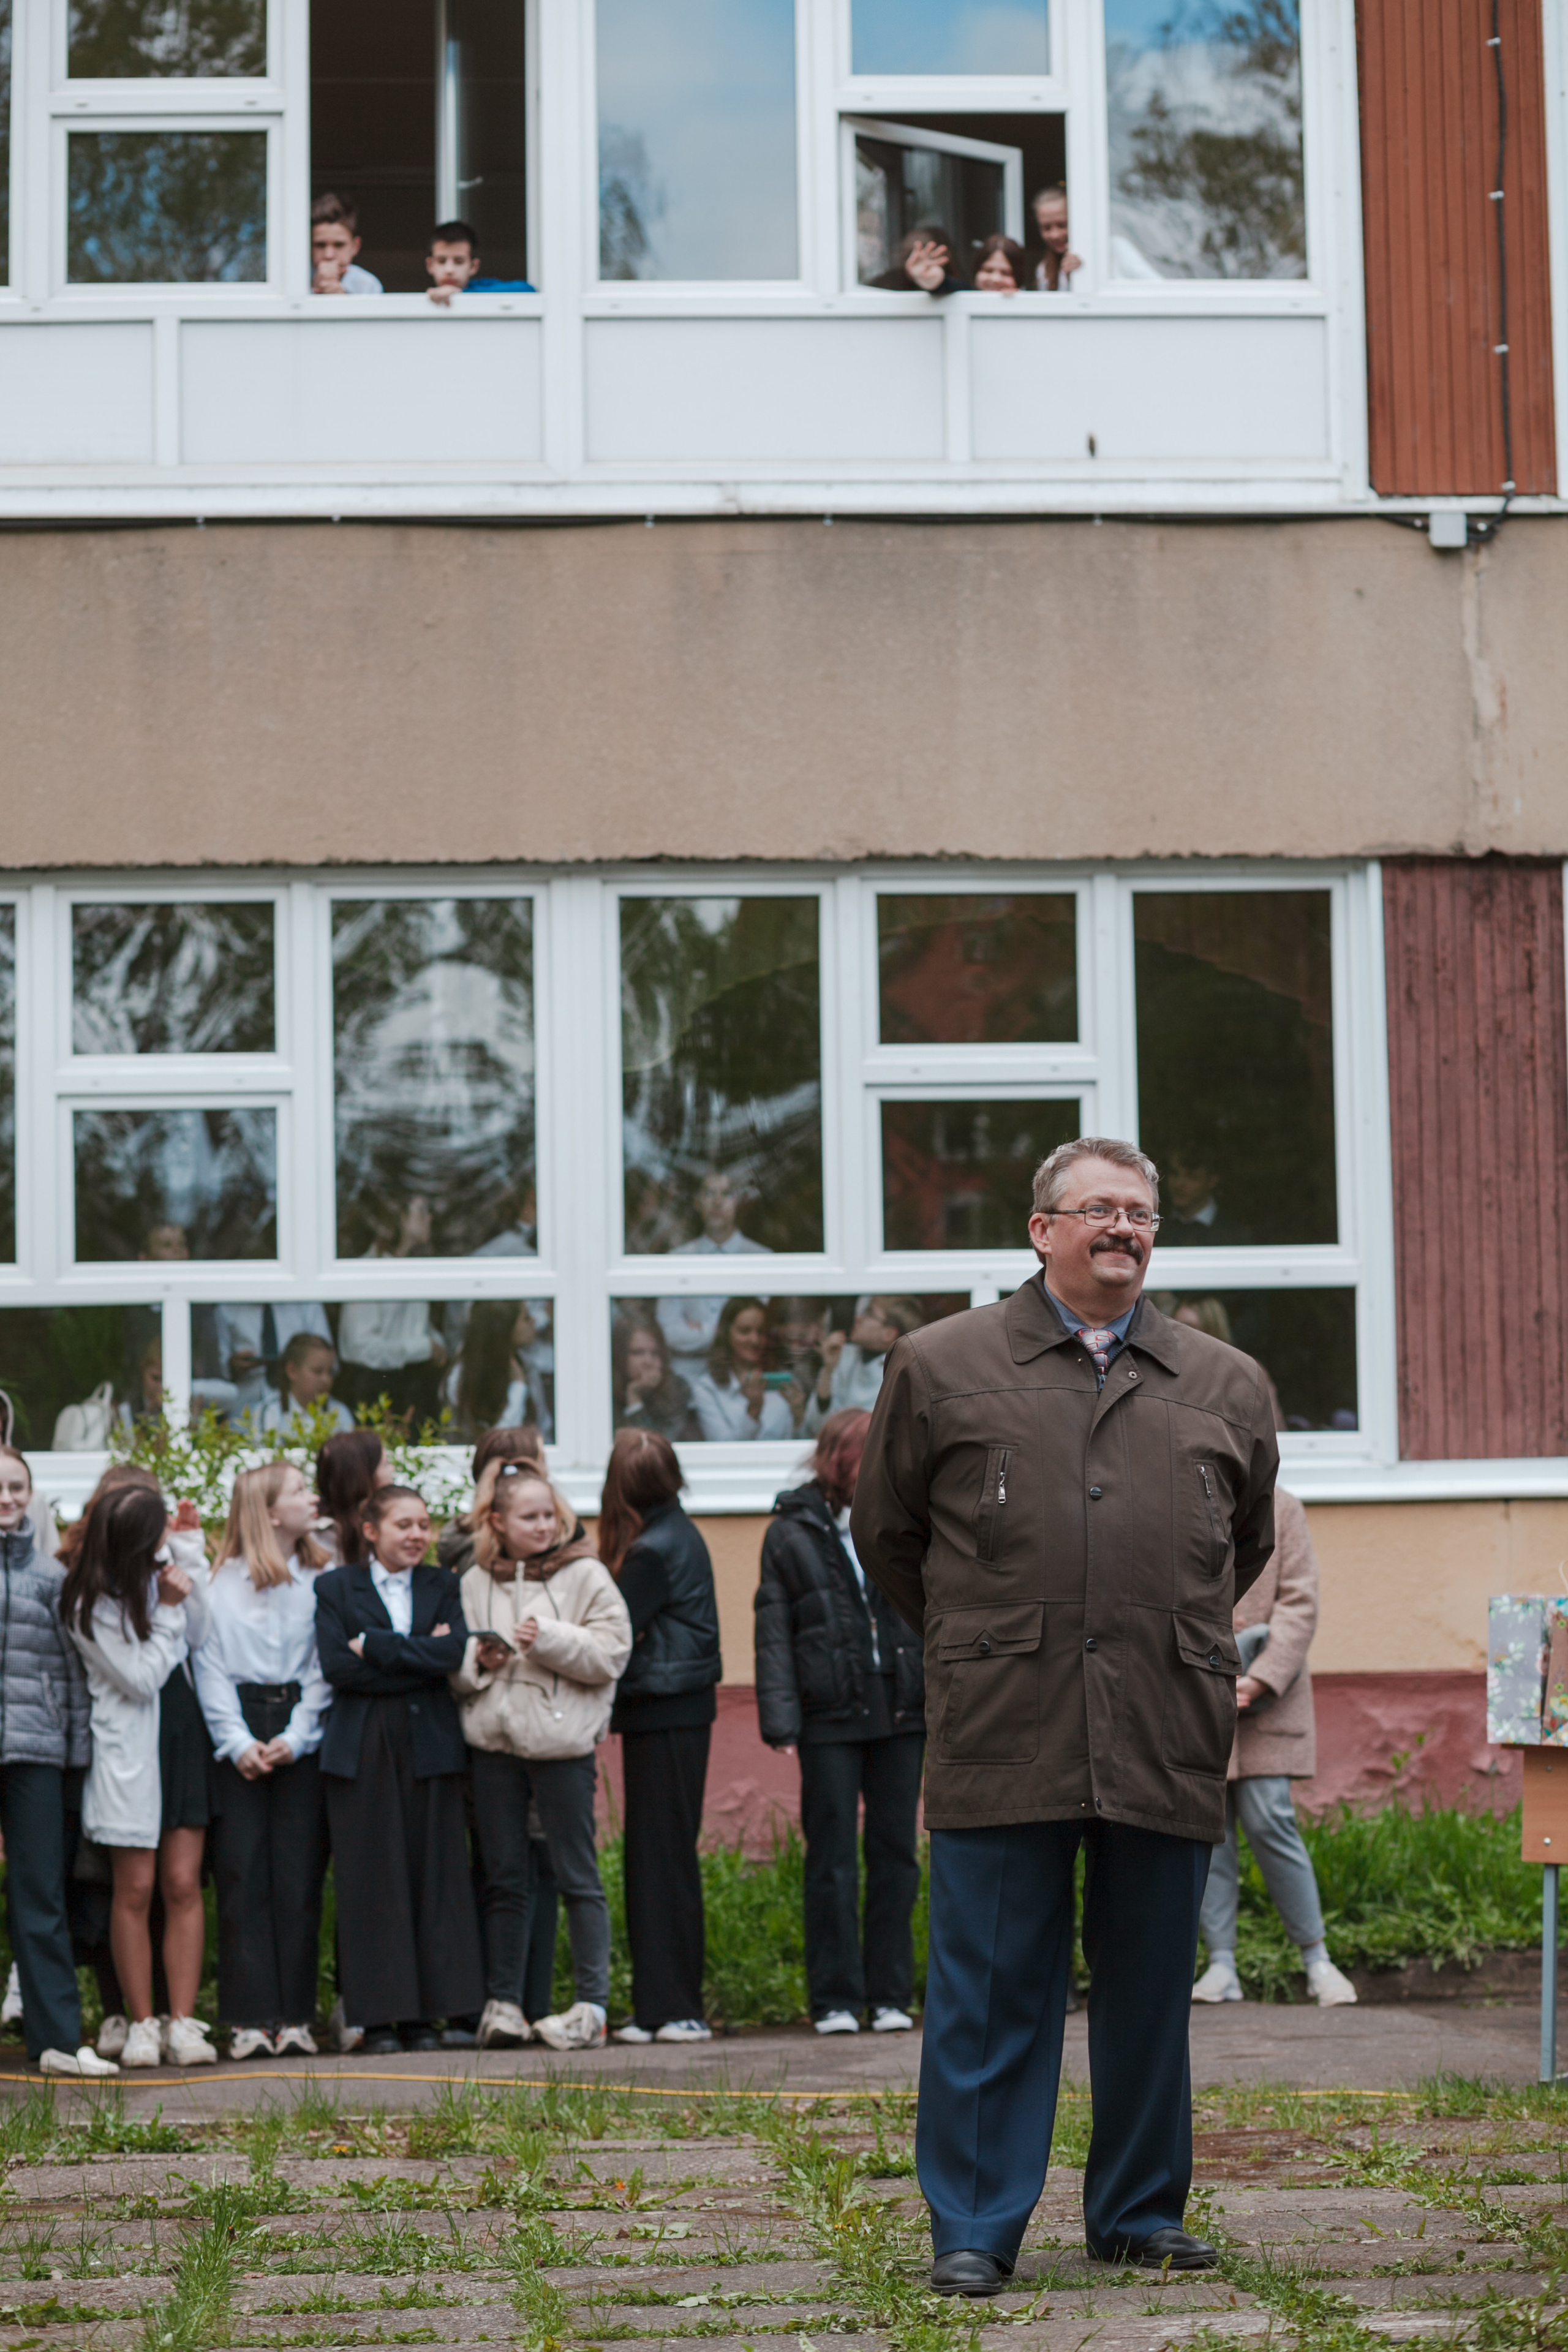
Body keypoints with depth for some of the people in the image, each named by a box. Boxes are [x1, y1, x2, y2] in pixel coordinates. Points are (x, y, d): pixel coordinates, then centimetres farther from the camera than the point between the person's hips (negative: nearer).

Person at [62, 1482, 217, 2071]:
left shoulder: (157, 1574, 4)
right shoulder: (90, 1604, -13)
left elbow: (198, 1640, 1)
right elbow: (142, 1678, -12)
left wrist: (192, 1555, -2)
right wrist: (167, 1610, -13)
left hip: (182, 1737, 5)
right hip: (130, 1749, -5)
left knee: (183, 1884, 0)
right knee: (136, 1889, 0)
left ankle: (184, 2023, 0)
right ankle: (141, 2025, 7)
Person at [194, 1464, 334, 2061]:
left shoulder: (321, 1582, 6)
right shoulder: (223, 1583, 4)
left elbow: (324, 1671, 2)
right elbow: (210, 1667, 1)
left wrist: (294, 1740, -9)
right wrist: (237, 1742, -8)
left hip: (301, 1741, 1)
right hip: (238, 1737, -1)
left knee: (299, 1876, -1)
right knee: (242, 1875, -3)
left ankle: (295, 2016, 2)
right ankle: (249, 2018, -2)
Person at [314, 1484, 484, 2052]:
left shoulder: (442, 1585, 12)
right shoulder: (334, 1588, 5)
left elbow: (455, 1653, -6)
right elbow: (337, 1667, -9)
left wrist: (375, 1645, -9)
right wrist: (419, 1658, -8)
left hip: (430, 1748, 2)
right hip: (364, 1750, -2)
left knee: (433, 1876, 1)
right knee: (372, 1882, -3)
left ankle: (424, 2013, 7)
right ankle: (378, 2017, 1)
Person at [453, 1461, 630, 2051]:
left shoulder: (585, 1576, 0)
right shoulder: (474, 1584, 10)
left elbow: (611, 1650, -7)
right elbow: (452, 1665, 13)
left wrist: (550, 1640, -16)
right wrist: (477, 1660, -7)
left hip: (562, 1738, -3)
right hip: (493, 1741, 3)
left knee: (577, 1874, -1)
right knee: (503, 1877, 8)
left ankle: (591, 2004, 3)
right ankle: (502, 2002, 13)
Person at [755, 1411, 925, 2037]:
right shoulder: (792, 1533, 2)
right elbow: (774, 1632, 0)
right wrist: (780, 1720, -9)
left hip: (900, 1712, 2)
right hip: (829, 1719, -2)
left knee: (895, 1854, 6)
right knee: (832, 1860, 1)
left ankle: (891, 1996, 12)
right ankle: (836, 2000, 6)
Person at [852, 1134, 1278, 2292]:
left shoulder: (1229, 1386, 12)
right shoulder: (941, 1366, 7)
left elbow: (1248, 1543, 27)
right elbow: (885, 1533, 16)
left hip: (1167, 1740, 2)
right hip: (1001, 1739, -2)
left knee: (1150, 1989, 9)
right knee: (991, 1991, -1)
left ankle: (1142, 2214, 22)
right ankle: (974, 2228, 7)